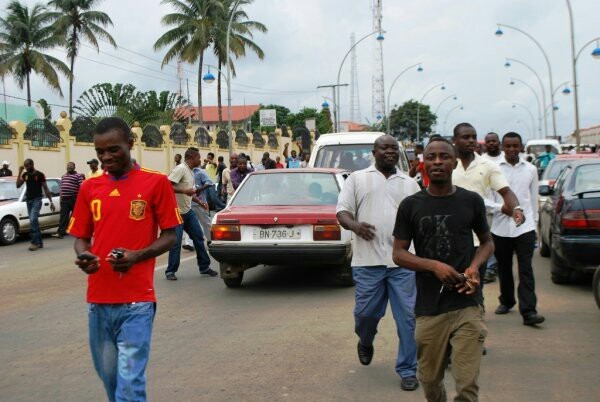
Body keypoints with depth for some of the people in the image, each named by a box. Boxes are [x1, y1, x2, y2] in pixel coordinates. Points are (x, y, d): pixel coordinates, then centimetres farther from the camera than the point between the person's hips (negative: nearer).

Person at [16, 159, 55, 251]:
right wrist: (20, 172, -6)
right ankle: (39, 242, 16)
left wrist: (51, 202, -4)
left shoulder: (39, 175, -5)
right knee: (34, 222, 9)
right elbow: (18, 185, -1)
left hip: (37, 200, -6)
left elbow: (46, 189, -2)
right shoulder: (25, 175, 10)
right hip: (29, 201, 6)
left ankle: (35, 242, -16)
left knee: (33, 220, -19)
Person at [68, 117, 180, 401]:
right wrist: (83, 255, -9)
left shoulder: (156, 182, -3)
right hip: (98, 300, 4)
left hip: (136, 301, -4)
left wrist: (137, 256, -17)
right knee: (108, 375, 13)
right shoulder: (89, 187, 8)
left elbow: (169, 235, 0)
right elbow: (81, 237, 14)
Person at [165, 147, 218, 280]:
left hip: (188, 211, 9)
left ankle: (204, 267, 20)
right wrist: (185, 191, -32)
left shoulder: (190, 171, 11)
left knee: (198, 237, 10)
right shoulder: (180, 169, -17)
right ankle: (170, 271, 8)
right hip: (177, 212, -9)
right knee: (176, 243, -4)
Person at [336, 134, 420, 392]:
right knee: (365, 312, 4)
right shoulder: (357, 178, 8)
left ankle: (407, 370, 13)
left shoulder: (409, 183, 15)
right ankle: (365, 343, 38)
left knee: (407, 316, 0)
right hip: (368, 260, -1)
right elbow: (342, 211, 3)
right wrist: (355, 225, -18)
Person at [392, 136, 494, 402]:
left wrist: (474, 267, -6)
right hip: (429, 307, 1)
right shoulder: (411, 206, 2)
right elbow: (399, 253, 3)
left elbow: (487, 242, 16)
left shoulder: (471, 201, 3)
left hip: (467, 304, -1)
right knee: (430, 380, 13)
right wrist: (434, 266, -14)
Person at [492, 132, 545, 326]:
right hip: (500, 226, 0)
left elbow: (534, 198, 12)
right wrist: (499, 207, -16)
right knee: (504, 268, 13)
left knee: (526, 270, -7)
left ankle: (528, 311, -11)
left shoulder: (530, 169, 6)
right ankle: (506, 301, 33)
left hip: (524, 226, 0)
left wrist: (534, 221, 11)